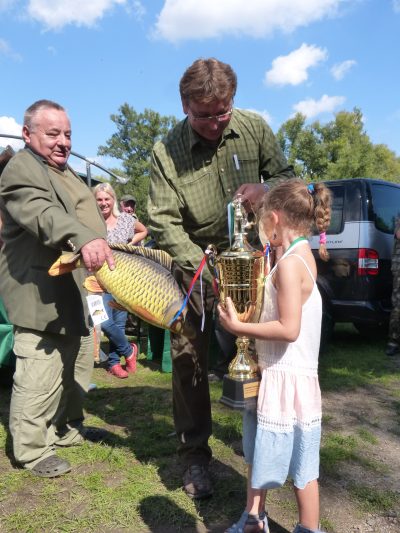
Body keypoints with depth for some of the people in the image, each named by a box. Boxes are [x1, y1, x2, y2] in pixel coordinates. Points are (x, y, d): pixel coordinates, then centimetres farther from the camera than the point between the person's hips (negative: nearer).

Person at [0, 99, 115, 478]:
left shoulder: (62, 170, 20)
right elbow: (45, 215, -33)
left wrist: (99, 246, 31)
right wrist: (85, 239, -48)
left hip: (70, 291, 11)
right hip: (39, 291, -10)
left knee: (77, 365, 18)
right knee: (39, 374, -6)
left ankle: (67, 429, 34)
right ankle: (32, 450, 10)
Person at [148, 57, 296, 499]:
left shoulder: (254, 127, -4)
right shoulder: (167, 151, -11)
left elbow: (286, 175, 6)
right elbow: (163, 221, -15)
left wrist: (265, 189, -19)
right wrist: (204, 268, -26)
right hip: (196, 263, -2)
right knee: (187, 356, -2)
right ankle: (194, 455, 16)